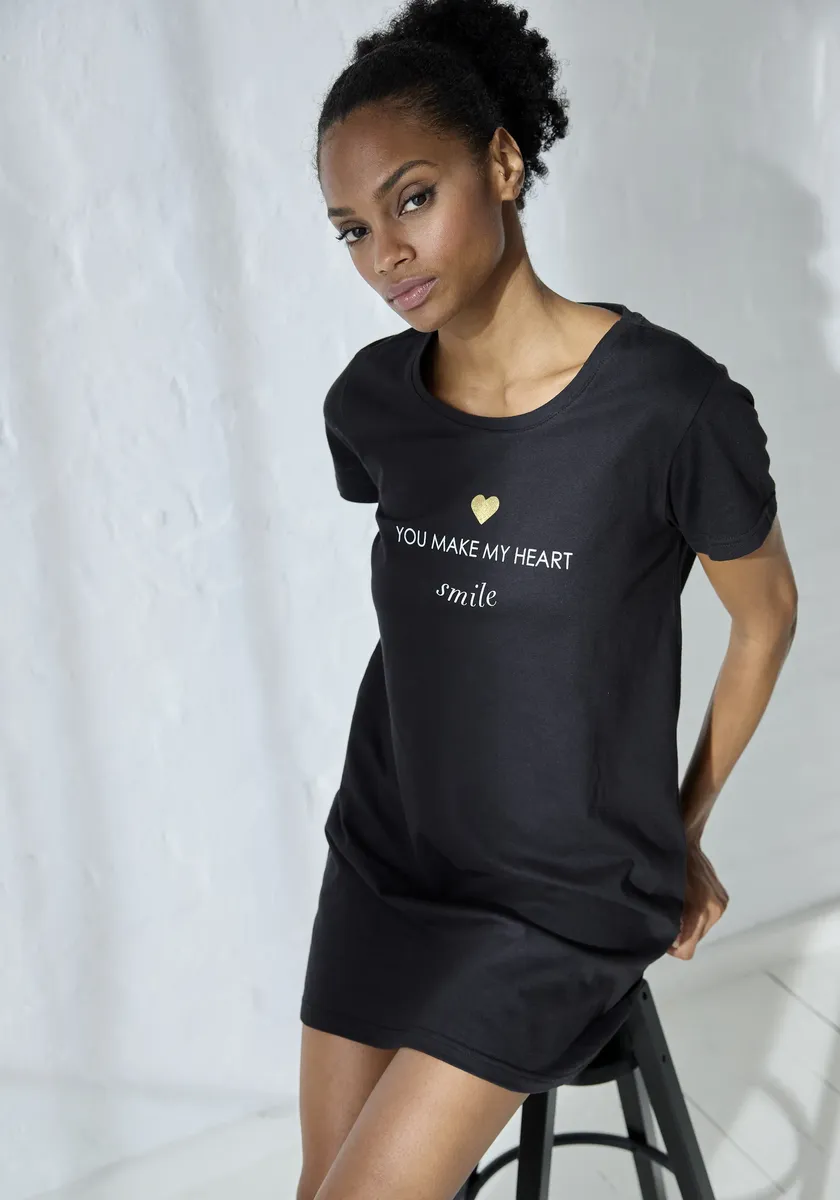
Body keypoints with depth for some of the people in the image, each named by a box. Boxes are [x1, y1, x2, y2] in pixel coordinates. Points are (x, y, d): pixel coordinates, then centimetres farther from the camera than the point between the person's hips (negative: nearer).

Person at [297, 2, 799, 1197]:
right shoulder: (370, 401, -7)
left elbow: (766, 616, -4)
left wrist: (680, 829, 6)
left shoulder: (671, 403, -21)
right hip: (386, 858, 5)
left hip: (569, 899, -4)